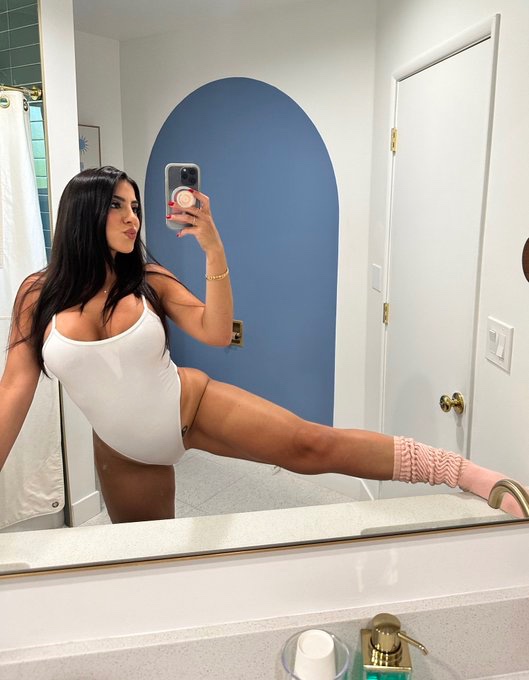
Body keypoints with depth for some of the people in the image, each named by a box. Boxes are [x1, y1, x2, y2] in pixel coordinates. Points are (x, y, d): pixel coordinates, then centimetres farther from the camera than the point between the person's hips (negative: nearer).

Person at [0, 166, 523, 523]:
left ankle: (471, 474, -16)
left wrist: (214, 250, -31)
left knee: (313, 445, -17)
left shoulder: (150, 280, -8)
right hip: (124, 453, 2)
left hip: (190, 404, -2)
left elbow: (215, 332, -19)